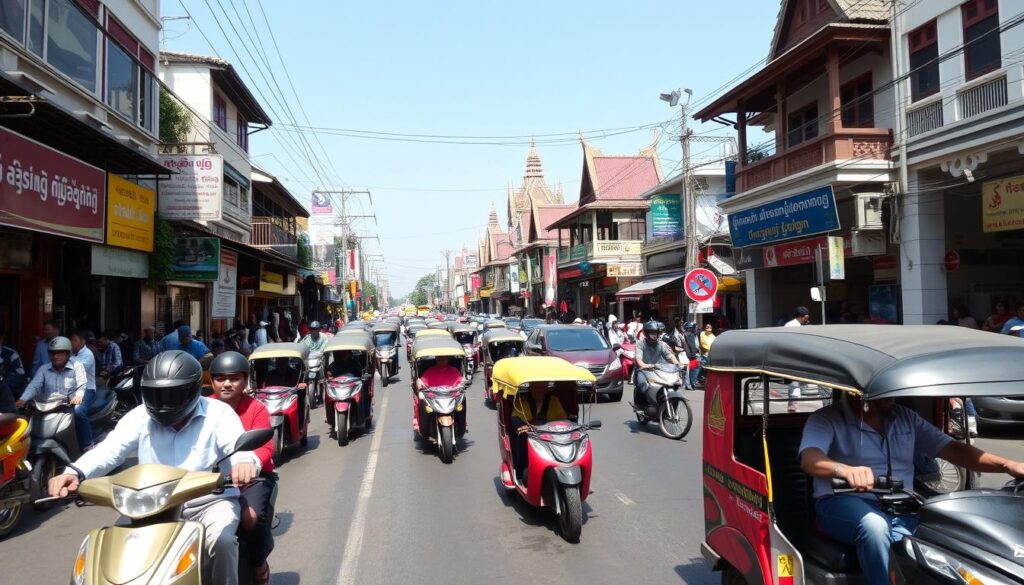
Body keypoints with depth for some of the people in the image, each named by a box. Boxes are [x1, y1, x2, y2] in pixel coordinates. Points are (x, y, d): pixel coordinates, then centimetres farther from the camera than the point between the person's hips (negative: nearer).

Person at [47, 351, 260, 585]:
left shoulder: (218, 413, -8)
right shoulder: (140, 416, 3)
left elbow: (239, 446, -23)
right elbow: (109, 449, -9)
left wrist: (245, 462, -49)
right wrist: (75, 472, -31)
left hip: (209, 500, -4)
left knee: (220, 541, -31)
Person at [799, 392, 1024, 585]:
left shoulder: (905, 417, 15)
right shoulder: (826, 419, -4)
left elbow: (953, 450, 12)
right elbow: (809, 459, -22)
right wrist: (845, 470, -44)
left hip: (900, 509, 4)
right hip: (844, 503, -4)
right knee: (874, 525, -37)